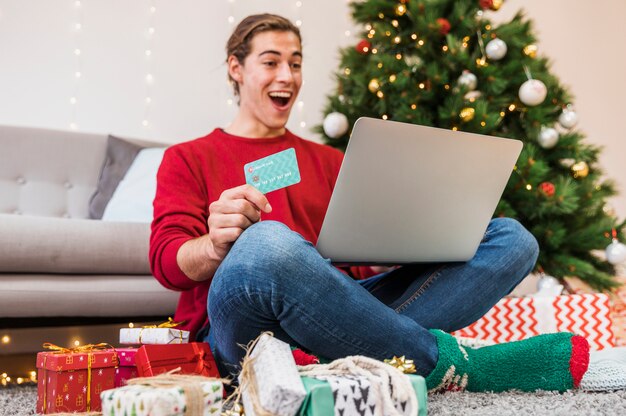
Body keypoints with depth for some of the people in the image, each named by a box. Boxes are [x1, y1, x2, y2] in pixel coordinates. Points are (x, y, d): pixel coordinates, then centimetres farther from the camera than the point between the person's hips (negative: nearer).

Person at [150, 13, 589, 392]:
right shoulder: (187, 159, 16)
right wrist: (217, 245, -24)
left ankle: (362, 358, -31)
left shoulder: (329, 161, 27)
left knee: (510, 238, -6)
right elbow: (167, 260, 1)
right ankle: (445, 362, -22)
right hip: (244, 331, -4)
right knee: (265, 243, -41)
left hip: (339, 312, 5)